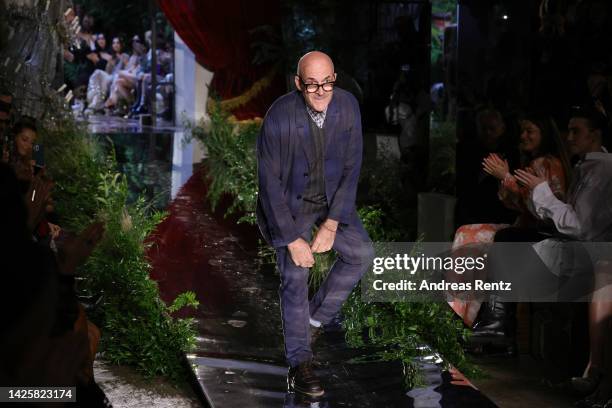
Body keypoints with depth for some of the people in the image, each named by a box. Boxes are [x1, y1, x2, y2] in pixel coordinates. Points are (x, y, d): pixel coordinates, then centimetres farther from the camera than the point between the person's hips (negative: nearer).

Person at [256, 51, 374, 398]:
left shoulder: (348, 105, -16)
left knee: (362, 253, -6)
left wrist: (331, 225, -15)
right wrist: (292, 239, -21)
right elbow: (270, 181, -21)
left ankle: (317, 316, 14)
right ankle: (300, 365, -5)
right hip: (289, 203, -4)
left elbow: (352, 168, -10)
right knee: (295, 278, -12)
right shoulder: (279, 117, -27)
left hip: (331, 199, 4)